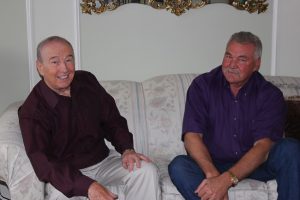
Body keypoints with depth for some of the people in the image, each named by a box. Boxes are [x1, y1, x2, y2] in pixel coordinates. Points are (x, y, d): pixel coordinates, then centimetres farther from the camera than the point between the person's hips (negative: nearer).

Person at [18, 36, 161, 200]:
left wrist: (127, 149, -9)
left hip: (103, 161, 5)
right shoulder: (31, 111, -16)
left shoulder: (87, 81, 0)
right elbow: (44, 164, -24)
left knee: (146, 169, -15)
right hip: (66, 174, -4)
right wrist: (88, 187, -38)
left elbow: (112, 119, 10)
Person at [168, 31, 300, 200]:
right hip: (213, 163, 0)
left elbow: (263, 146, -18)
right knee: (178, 166, -29)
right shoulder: (202, 85, -4)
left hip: (254, 164, 0)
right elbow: (192, 135, -14)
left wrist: (226, 179, -34)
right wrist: (213, 174, -33)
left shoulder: (270, 95, -6)